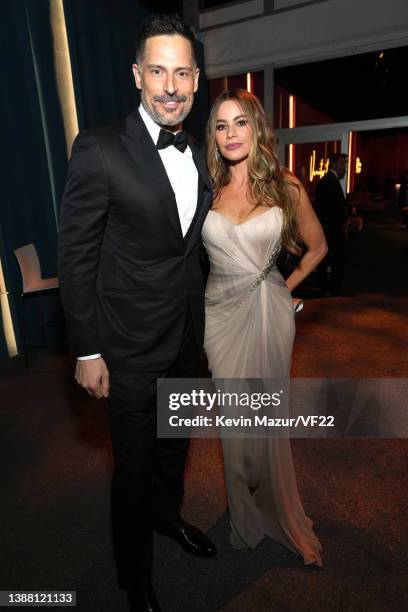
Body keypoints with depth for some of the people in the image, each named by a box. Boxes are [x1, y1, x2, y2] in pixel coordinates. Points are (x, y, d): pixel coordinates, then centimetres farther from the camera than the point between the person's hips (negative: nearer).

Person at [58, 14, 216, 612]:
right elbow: (76, 257, -13)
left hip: (187, 337, 6)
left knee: (175, 442, 26)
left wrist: (200, 317, 15)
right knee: (134, 465, 13)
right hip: (132, 344, -6)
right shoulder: (99, 149, -15)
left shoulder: (196, 154, 5)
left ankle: (167, 513, 56)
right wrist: (87, 350, -13)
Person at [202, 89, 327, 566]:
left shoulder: (286, 188, 0)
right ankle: (245, 516, 35)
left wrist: (285, 288, 6)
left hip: (270, 312, -1)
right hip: (222, 313, 1)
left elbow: (317, 247, 11)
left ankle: (279, 513, 37)